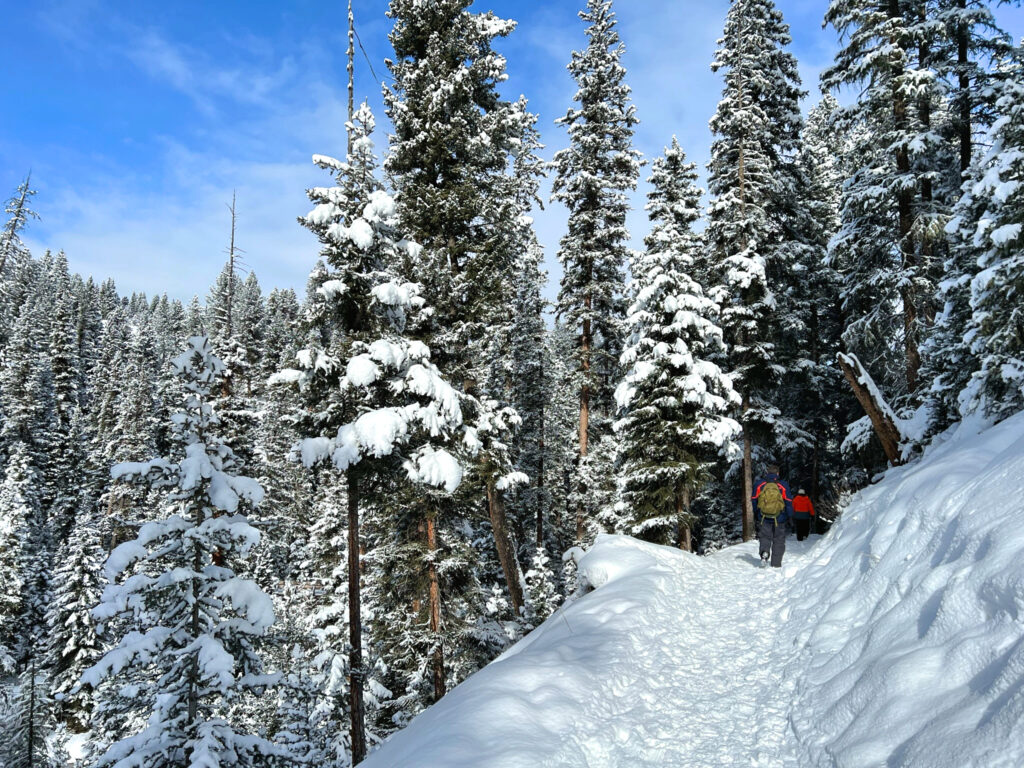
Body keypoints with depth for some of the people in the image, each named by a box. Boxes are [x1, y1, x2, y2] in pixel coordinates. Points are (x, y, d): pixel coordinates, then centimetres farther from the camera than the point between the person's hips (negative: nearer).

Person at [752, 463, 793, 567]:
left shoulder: (759, 484, -2)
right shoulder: (783, 485, -5)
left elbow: (754, 500, 5)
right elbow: (788, 503, -1)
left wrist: (755, 515, 16)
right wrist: (788, 518, 8)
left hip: (763, 517, 0)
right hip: (780, 518, 0)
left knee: (764, 536, 13)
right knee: (778, 540, 10)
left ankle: (764, 551, -16)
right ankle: (776, 563, 10)